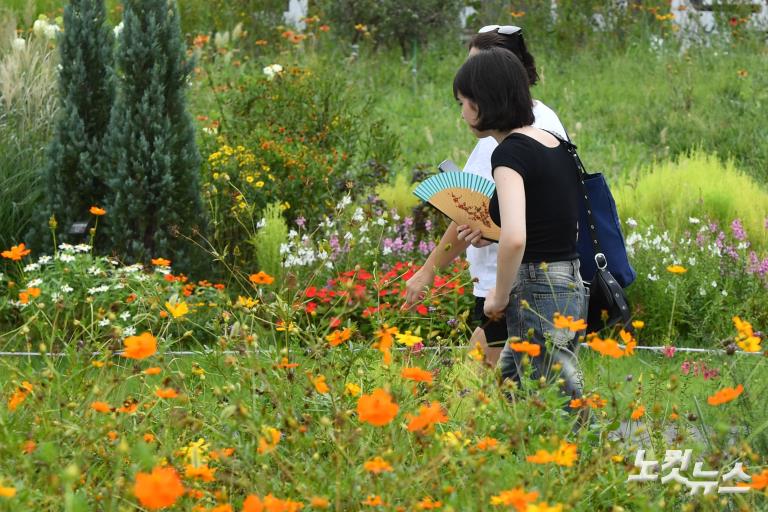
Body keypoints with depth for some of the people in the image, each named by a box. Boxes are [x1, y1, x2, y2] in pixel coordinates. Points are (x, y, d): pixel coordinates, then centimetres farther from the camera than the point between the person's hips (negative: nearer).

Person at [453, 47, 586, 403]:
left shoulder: (510, 152, -15)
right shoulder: (557, 146, 11)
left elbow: (515, 239, -28)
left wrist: (500, 296, -13)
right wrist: (493, 233, 18)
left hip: (536, 297, -9)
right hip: (572, 290, 9)